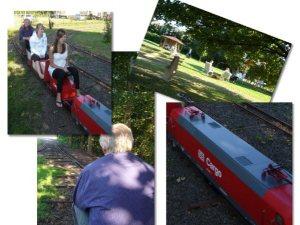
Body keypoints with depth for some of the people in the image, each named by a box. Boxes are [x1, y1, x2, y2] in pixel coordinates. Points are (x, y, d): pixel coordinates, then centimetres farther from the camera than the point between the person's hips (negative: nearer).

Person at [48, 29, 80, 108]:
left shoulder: (65, 46, -1)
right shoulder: (52, 48, -17)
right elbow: (51, 64, -12)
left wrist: (66, 66, -8)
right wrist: (62, 68, -22)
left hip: (64, 68, 5)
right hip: (54, 69, -5)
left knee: (75, 70, -25)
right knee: (61, 73, -39)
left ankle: (77, 92, -23)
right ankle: (58, 96, -37)